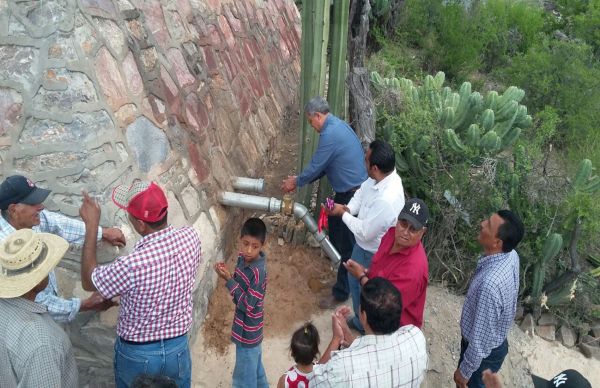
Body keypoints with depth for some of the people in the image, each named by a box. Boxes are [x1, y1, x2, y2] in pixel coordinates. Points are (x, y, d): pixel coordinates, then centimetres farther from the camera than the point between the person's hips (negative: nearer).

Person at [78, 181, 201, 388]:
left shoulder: (133, 264, -35)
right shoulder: (190, 237, -20)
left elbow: (88, 282, -14)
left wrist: (91, 225, -15)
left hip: (137, 353, -3)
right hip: (178, 347, 3)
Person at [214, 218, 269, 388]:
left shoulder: (258, 272, -30)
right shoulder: (243, 258, -5)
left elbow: (247, 305, -27)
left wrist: (228, 280, -28)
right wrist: (227, 275, -12)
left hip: (247, 333, -8)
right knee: (255, 368, 29)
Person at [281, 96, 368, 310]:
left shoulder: (330, 134, -24)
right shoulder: (338, 125, 10)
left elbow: (316, 166, -16)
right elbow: (323, 165, 17)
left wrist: (296, 182, 1)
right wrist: (300, 179, 15)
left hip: (352, 194, -10)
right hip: (348, 189, 10)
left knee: (346, 243, 1)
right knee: (334, 222, 26)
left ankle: (341, 291, 13)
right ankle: (340, 260, 48)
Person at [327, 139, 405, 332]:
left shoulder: (386, 200, -41)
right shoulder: (383, 177, -15)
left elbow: (364, 232, -30)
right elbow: (362, 191, 4)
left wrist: (343, 214, -17)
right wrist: (348, 208, -14)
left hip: (371, 251, -9)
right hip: (364, 244, 9)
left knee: (361, 286, 17)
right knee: (355, 279, 29)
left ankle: (362, 324, 45)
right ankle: (361, 318, 54)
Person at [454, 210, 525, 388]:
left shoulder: (490, 284, -42)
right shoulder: (510, 255, -14)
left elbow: (480, 339, -29)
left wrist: (465, 370, -14)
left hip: (484, 351, -7)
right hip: (495, 339, 7)